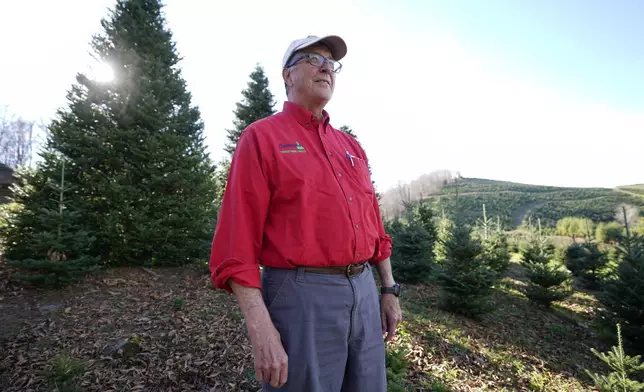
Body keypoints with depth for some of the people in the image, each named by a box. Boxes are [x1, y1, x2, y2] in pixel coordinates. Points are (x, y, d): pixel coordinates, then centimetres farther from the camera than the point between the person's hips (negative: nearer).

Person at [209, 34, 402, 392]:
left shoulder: (351, 146, 15)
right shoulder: (261, 138, -4)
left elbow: (373, 224, 16)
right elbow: (238, 242, -12)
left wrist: (389, 289, 13)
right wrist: (260, 328, -17)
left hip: (365, 293, 7)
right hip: (303, 297, -6)